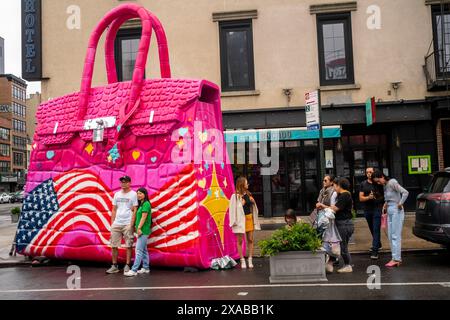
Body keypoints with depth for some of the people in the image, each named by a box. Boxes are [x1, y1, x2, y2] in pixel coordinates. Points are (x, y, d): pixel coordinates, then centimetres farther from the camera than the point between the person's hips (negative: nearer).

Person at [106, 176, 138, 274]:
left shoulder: (133, 194, -2)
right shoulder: (117, 194, 13)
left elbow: (135, 210, -5)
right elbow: (114, 210, 15)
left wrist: (131, 224, -12)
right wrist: (112, 223, 8)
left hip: (127, 224, -5)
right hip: (116, 223, 5)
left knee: (128, 246, 0)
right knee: (114, 245, 6)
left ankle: (127, 266, 7)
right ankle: (114, 266, 16)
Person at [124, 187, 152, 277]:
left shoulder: (146, 204, -12)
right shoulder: (141, 204, 17)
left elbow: (144, 217, -18)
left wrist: (139, 228, -20)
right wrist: (137, 227, 7)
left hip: (143, 231, -10)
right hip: (142, 231, 10)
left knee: (139, 250, -11)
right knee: (144, 250, 13)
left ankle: (134, 270, -12)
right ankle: (146, 268, 20)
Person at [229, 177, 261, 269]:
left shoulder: (248, 194, 9)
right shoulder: (235, 196, -10)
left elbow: (253, 207, 22)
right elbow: (233, 209, -11)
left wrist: (252, 202, 5)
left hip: (249, 218, 5)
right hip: (241, 220, -5)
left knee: (250, 240, 6)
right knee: (240, 241, 2)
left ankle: (250, 260, 13)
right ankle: (242, 260, 11)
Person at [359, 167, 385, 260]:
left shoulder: (378, 183, -1)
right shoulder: (363, 184, 5)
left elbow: (384, 195, 6)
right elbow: (361, 198, 0)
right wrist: (368, 197, -19)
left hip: (377, 209, -4)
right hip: (367, 210, 4)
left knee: (376, 230, -8)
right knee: (372, 229, 16)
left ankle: (375, 251, -9)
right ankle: (378, 244, 38)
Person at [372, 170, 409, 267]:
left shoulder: (392, 182, -14)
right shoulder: (385, 186, 11)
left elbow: (405, 192, -22)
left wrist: (400, 204, -17)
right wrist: (385, 205, 10)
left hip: (396, 211, -9)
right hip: (389, 212, 9)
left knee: (395, 236, -6)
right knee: (390, 236, 9)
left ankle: (396, 259, -2)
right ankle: (395, 258, 15)